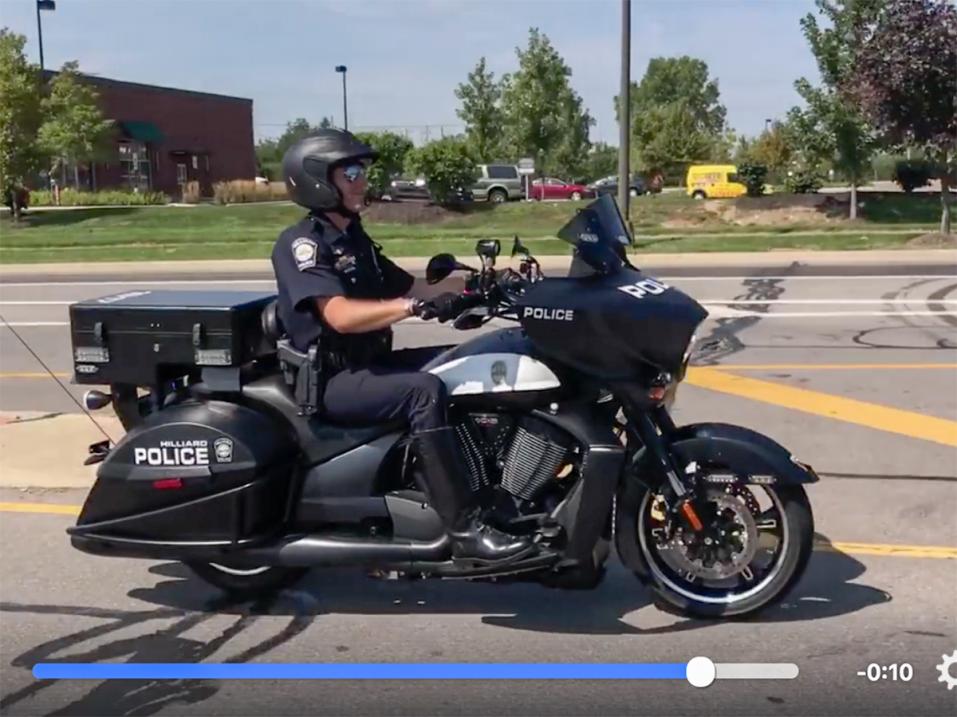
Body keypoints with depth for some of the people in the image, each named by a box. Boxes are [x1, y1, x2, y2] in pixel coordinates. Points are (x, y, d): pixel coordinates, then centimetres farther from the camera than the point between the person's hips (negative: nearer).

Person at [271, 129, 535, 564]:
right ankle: (465, 529, -30)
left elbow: (406, 291, 13)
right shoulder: (301, 242, -13)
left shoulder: (354, 239, 16)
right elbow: (340, 315, -27)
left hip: (370, 365, 9)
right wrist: (418, 306, -35)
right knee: (424, 391, -31)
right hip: (328, 379, -9)